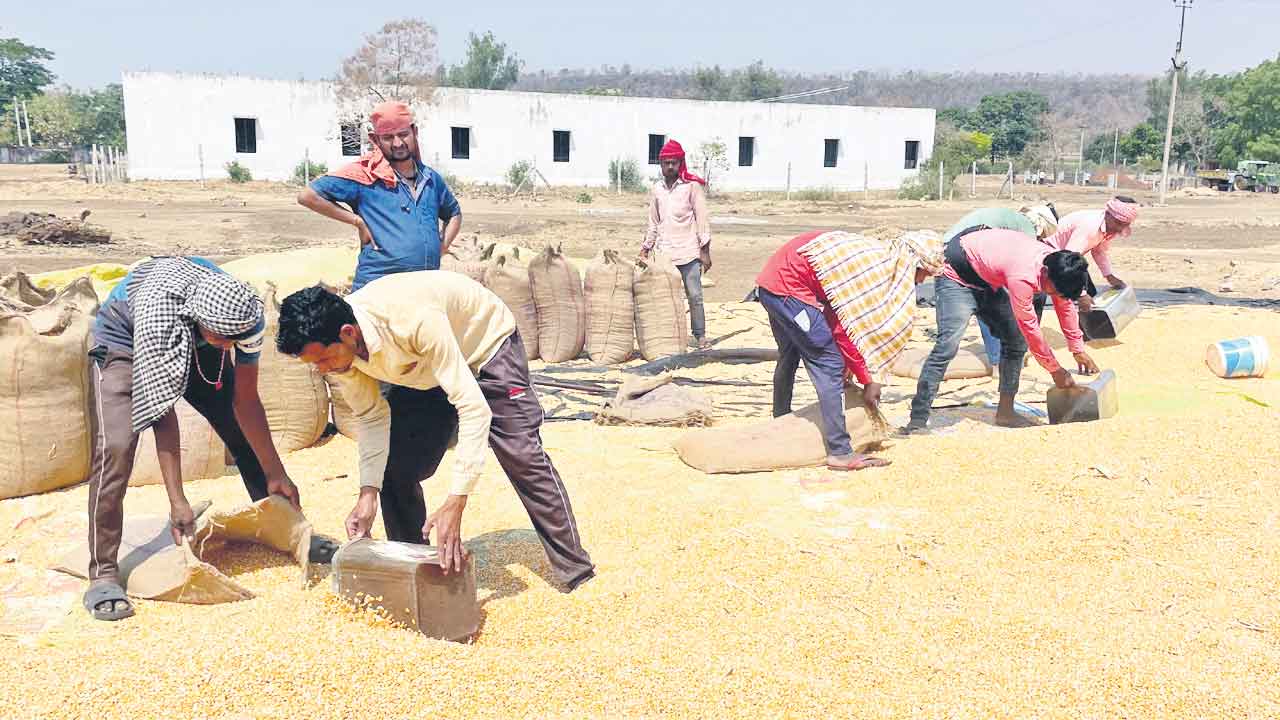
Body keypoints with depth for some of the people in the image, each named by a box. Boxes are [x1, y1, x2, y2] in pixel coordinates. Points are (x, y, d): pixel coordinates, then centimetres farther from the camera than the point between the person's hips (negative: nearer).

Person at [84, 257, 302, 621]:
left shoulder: (245, 316, -30)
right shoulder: (158, 311, -43)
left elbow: (246, 401, -20)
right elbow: (164, 412, -40)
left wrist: (276, 474, -16)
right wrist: (177, 501, -38)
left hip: (192, 343, 4)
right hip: (124, 339, -4)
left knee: (247, 435, -1)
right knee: (115, 446, -23)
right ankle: (103, 574, -14)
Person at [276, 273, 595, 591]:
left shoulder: (415, 320, -44)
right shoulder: (334, 346, -23)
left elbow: (473, 408, -44)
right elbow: (372, 416, -12)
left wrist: (455, 504, -47)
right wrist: (368, 494, -24)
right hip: (421, 369, 6)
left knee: (523, 456, -13)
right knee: (393, 469, -3)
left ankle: (577, 573, -3)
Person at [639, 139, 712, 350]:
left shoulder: (692, 186, 0)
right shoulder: (657, 189, 13)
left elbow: (702, 219, -2)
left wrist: (705, 251, -7)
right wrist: (645, 248, 16)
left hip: (688, 252, -4)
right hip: (663, 253, 4)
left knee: (695, 296, -2)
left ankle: (700, 336, 7)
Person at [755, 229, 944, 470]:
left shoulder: (876, 254, 11)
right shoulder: (884, 268, -16)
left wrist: (849, 364, 5)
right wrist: (870, 380, -4)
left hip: (772, 279, 11)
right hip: (789, 288, -11)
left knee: (789, 356, 27)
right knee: (829, 365, -9)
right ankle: (840, 453, -8)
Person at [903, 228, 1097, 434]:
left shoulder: (1055, 262, -11)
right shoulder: (1022, 276, -36)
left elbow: (1065, 305, 7)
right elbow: (1030, 327, -26)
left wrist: (1078, 350, 14)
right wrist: (1055, 370, -14)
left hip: (989, 282, 9)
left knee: (1016, 340, 2)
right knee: (947, 346, -24)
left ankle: (1005, 411, 11)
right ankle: (917, 421, -28)